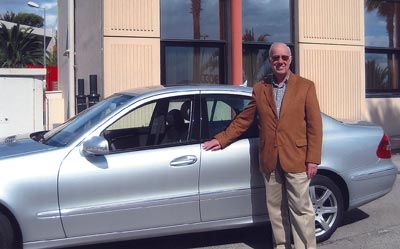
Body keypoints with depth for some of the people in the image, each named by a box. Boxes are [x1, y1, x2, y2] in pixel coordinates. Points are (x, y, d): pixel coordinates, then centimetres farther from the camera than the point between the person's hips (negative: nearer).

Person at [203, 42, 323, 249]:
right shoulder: (260, 89, 9)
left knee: (301, 209, 2)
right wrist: (221, 139, 5)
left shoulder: (306, 86, 1)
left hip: (296, 159, -3)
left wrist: (313, 159, -8)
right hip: (270, 161, 3)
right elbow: (243, 119, 13)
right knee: (275, 209, 12)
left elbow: (314, 125, -2)